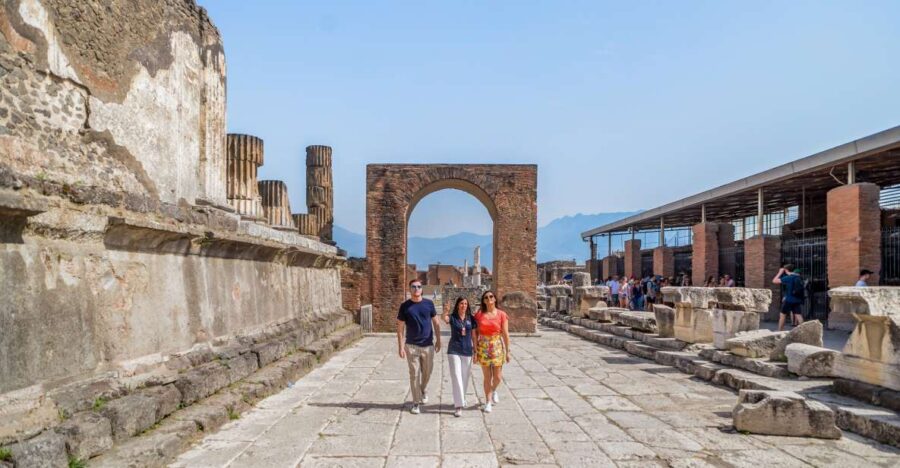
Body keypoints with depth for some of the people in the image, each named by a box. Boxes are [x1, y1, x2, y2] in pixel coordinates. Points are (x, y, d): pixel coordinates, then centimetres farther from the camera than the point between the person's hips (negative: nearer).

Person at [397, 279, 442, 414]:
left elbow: (436, 323, 9)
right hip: (411, 346, -2)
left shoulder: (429, 303, 1)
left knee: (427, 372, 13)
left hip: (428, 345, 2)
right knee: (414, 374, 1)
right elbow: (400, 328, -2)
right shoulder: (405, 306, -4)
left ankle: (422, 390, 43)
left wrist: (438, 340, 7)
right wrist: (401, 347, -7)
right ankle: (416, 403, 12)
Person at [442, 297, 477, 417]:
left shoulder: (471, 318, 3)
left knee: (465, 378, 13)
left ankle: (461, 400, 35)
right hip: (454, 351, -3)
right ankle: (458, 406, -8)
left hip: (467, 351, 3)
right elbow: (445, 318, -29)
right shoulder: (452, 317, -4)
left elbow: (474, 336, 8)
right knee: (456, 377, -9)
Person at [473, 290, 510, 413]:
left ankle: (493, 390, 35)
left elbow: (505, 334, -1)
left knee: (497, 377, 1)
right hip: (483, 347, 0)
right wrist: (475, 351, -2)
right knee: (487, 377, 4)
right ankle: (488, 402, 19)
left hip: (497, 347, 0)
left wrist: (507, 351, 0)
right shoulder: (479, 314, 0)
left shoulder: (501, 315, -3)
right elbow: (475, 334, 1)